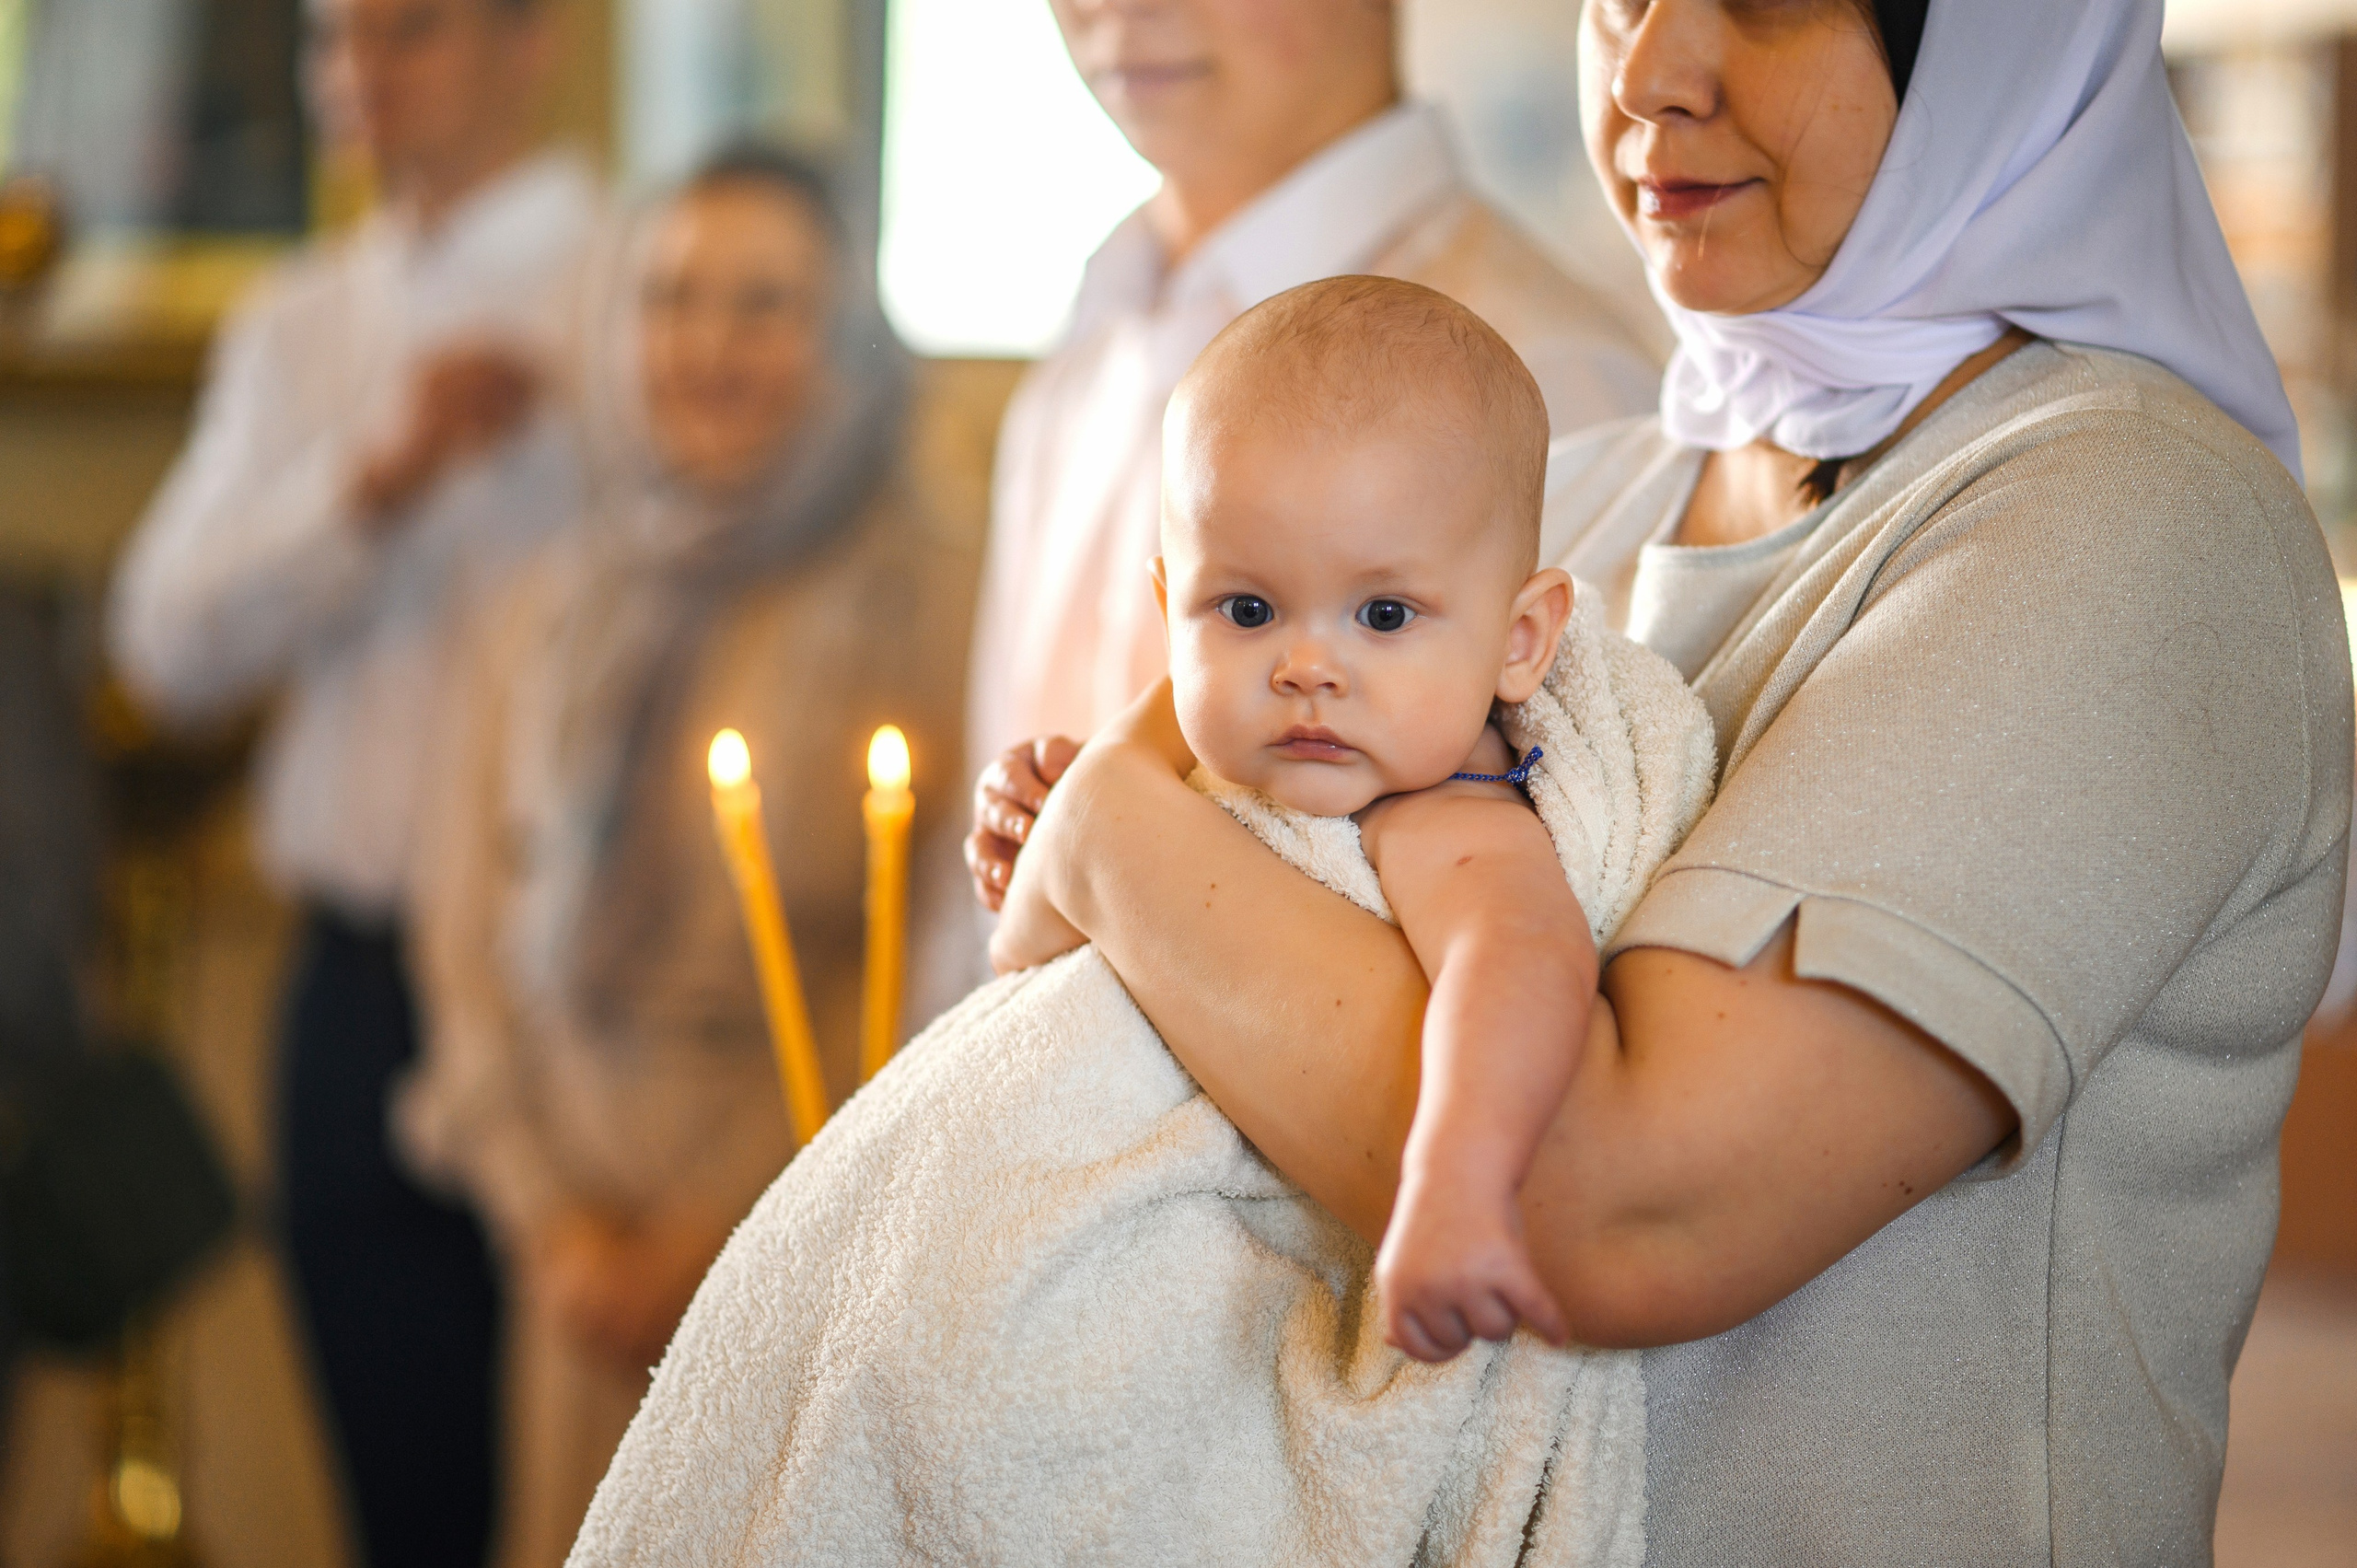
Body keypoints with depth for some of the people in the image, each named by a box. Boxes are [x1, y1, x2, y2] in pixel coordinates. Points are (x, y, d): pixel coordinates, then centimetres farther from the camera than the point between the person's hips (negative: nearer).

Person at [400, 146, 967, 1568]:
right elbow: (470, 938, 11)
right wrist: (554, 1220, -1)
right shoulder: (538, 620, 11)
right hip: (584, 1274, 4)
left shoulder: (929, 613, -6)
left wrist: (719, 1234, -8)